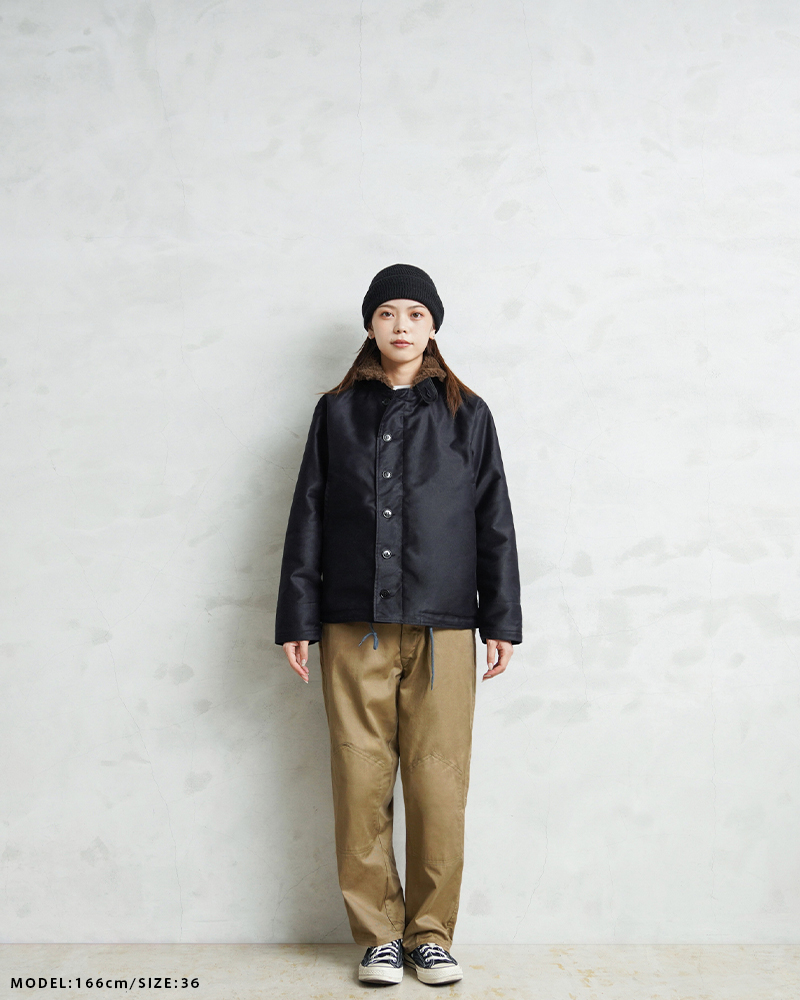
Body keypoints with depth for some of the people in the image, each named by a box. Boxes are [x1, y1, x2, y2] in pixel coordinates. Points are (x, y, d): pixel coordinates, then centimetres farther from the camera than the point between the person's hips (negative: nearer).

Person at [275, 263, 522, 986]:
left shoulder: (466, 413, 11)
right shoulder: (337, 411, 12)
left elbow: (494, 520, 10)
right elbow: (308, 516, 10)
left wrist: (502, 620, 4)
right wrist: (296, 619, 4)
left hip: (442, 628, 0)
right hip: (354, 627, 1)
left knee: (439, 784, -1)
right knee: (361, 781, 2)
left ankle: (431, 933, 16)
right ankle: (379, 934, 17)